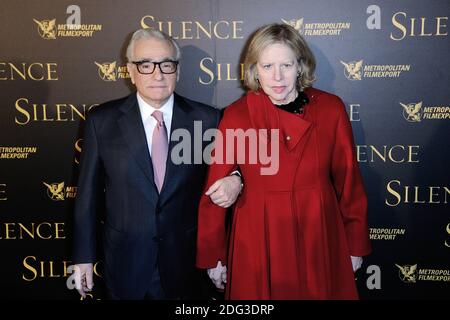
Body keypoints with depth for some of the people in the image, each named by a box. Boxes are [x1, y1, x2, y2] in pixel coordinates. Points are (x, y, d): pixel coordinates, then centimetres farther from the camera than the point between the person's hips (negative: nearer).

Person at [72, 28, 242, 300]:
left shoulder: (207, 119, -6)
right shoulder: (102, 120, -5)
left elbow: (224, 173, 5)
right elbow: (89, 193, 0)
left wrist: (235, 181, -19)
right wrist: (84, 257, 1)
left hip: (187, 261, 0)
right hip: (125, 264, 0)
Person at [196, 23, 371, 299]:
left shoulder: (331, 109, -6)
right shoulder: (236, 115, -9)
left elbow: (349, 182, 1)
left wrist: (356, 246, 5)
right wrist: (213, 256, 0)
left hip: (320, 237, 1)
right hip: (257, 242, -1)